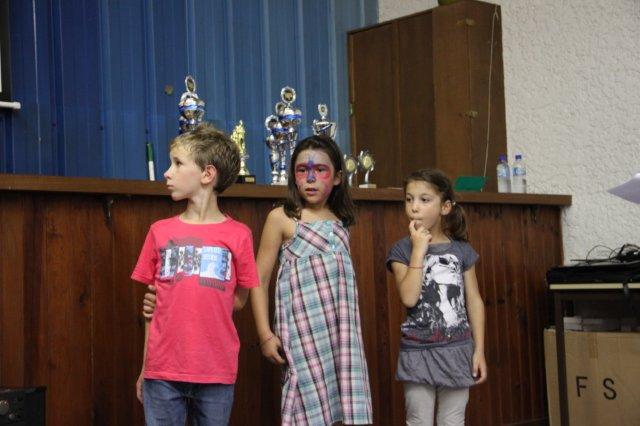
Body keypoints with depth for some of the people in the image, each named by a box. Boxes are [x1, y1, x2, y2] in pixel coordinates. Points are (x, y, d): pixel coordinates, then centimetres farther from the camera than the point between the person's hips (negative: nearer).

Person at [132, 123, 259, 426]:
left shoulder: (238, 235, -1)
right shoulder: (160, 231, 5)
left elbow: (239, 299, 8)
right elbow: (151, 305, 8)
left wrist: (199, 304, -2)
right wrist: (145, 369, 8)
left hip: (216, 372, -1)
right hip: (163, 371, 1)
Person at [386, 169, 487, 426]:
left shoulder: (462, 250, 3)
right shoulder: (402, 250, -3)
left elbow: (474, 301, 5)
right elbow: (409, 298, -17)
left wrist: (479, 349, 1)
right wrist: (419, 249, -16)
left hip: (457, 349, 2)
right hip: (418, 351, -2)